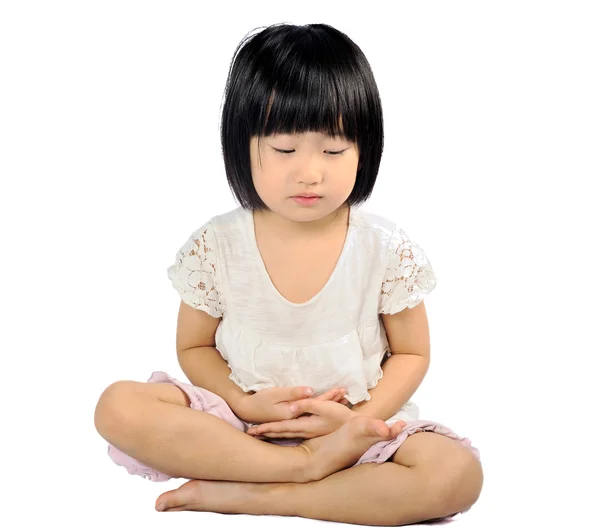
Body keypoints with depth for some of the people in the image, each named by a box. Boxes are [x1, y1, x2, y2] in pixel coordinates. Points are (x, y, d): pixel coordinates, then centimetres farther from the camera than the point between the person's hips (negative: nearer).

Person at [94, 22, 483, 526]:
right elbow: (195, 347, 4)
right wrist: (247, 404, -15)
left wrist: (358, 419, -16)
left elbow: (411, 353, 1)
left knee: (457, 474, -29)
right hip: (242, 420, 1)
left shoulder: (387, 249, -8)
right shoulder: (215, 246, -6)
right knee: (118, 406, -23)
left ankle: (247, 494, -25)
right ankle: (308, 465, -25)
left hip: (358, 423, 0)